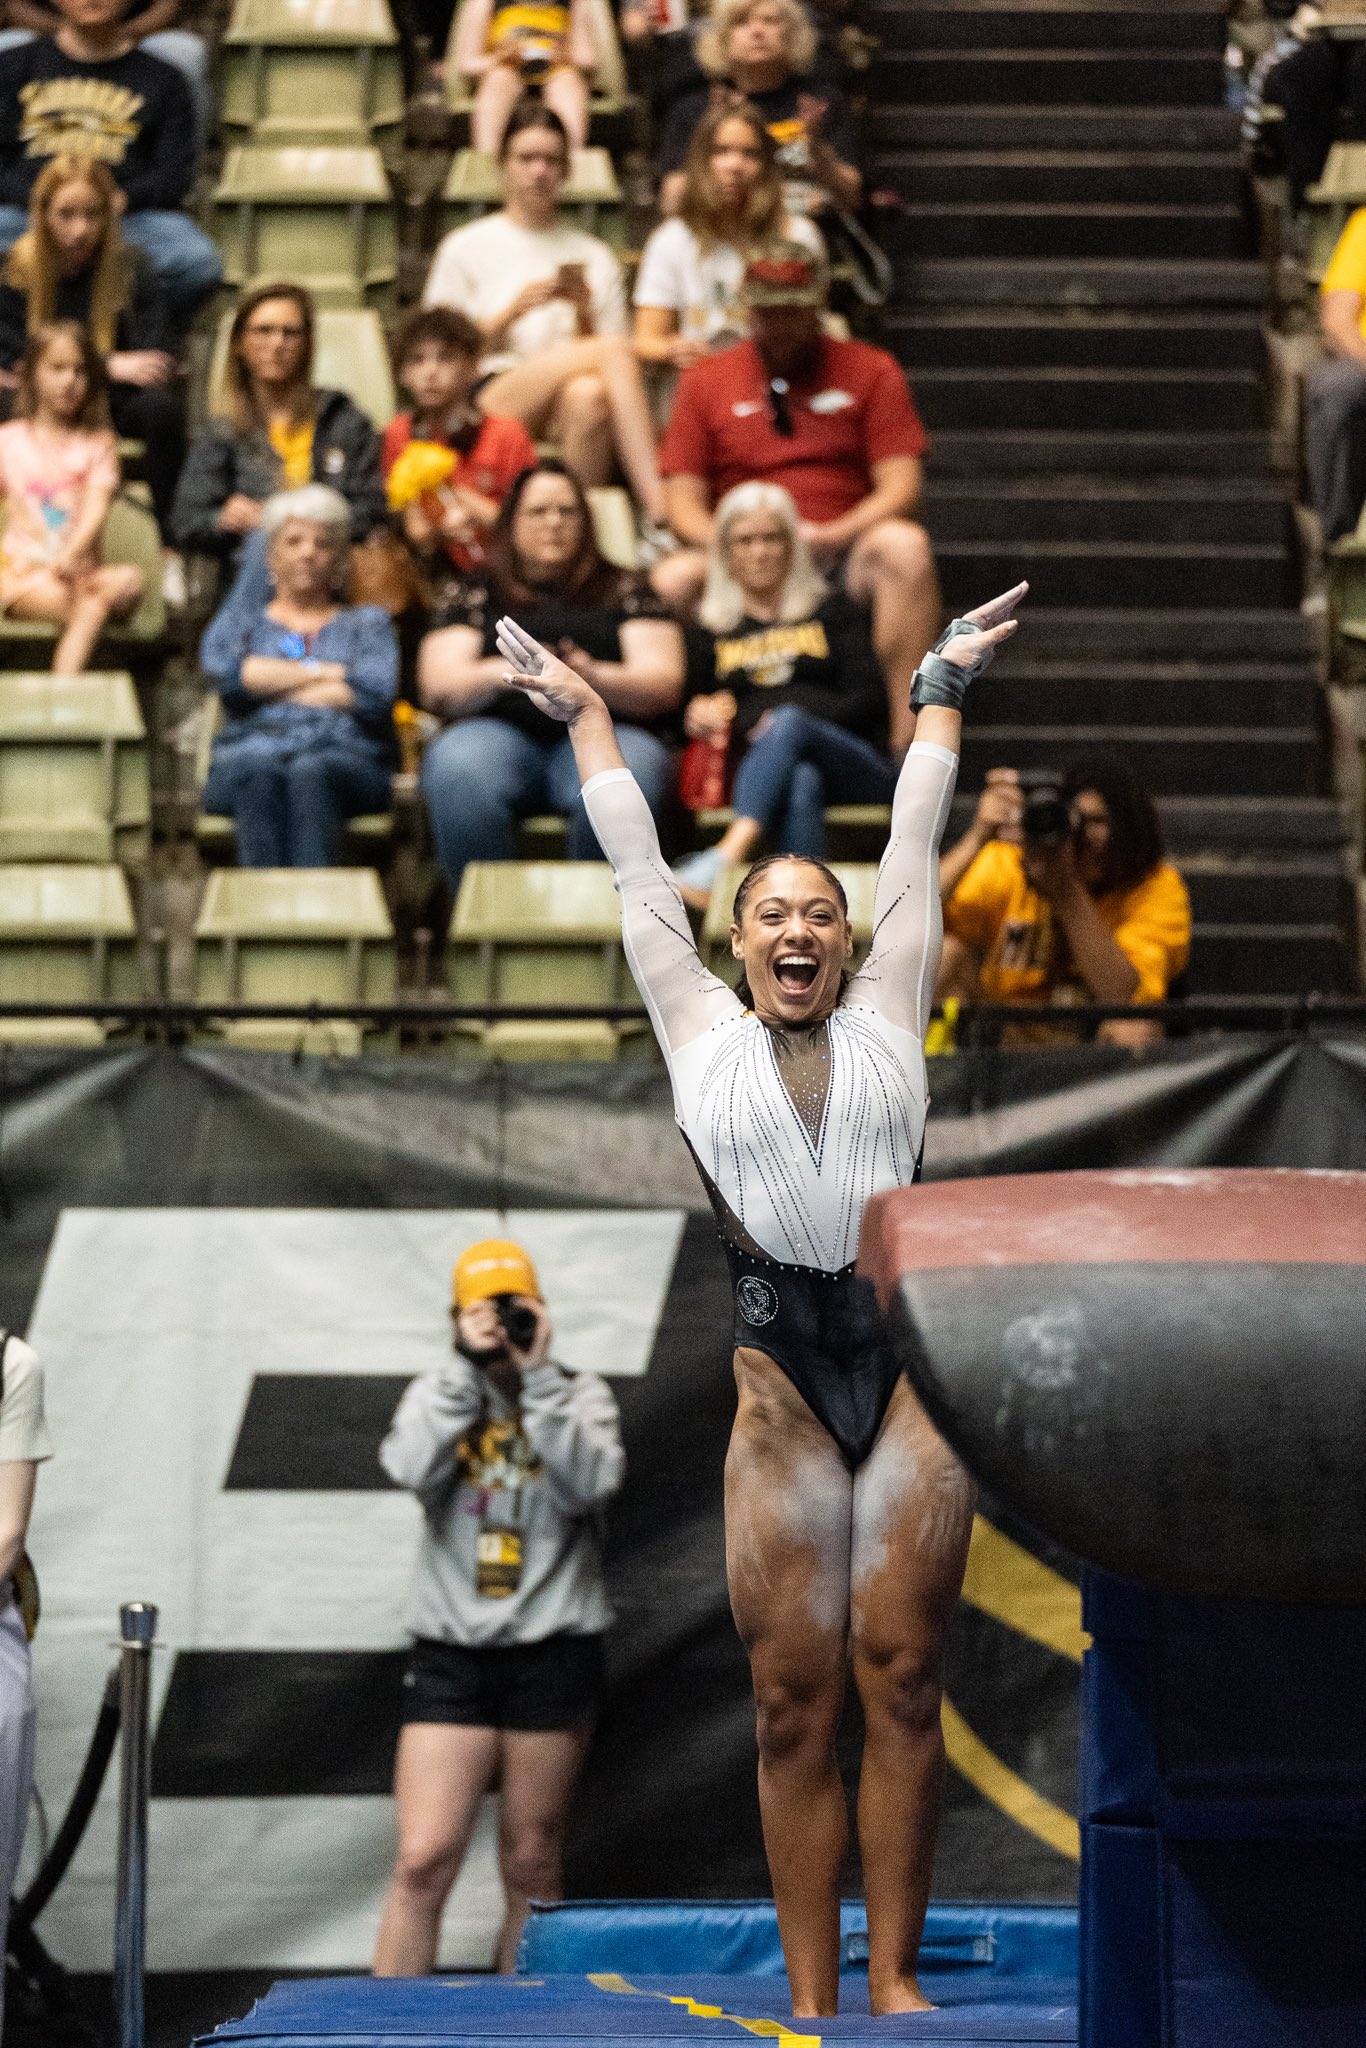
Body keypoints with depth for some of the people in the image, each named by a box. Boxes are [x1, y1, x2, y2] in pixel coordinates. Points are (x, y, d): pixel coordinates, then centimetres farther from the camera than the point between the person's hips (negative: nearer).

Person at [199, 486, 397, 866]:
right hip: (253, 752, 0)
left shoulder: (367, 622, 24)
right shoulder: (243, 616, 27)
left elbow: (376, 692, 2)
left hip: (346, 757, 0)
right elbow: (220, 669, 2)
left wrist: (270, 685, 5)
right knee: (259, 775, -38)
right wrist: (323, 673, 2)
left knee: (310, 773, -38)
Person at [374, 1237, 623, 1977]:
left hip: (552, 1655, 0)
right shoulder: (437, 1395, 8)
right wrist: (470, 1365, -12)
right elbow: (412, 1467, -13)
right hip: (452, 1655, 0)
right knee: (422, 1860, -9)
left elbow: (592, 1484, -14)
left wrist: (537, 1377, -13)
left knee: (531, 1868, 6)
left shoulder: (578, 1396, 6)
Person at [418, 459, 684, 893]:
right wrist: (500, 674, -13)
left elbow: (664, 686, 9)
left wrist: (595, 677, -12)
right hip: (499, 727, 0)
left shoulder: (623, 592, 22)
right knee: (458, 775, -36)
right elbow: (438, 689, 10)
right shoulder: (477, 596, 23)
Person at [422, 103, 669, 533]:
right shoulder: (466, 248, 15)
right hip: (493, 399, -2)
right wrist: (514, 310, -5)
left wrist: (584, 313, -3)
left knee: (587, 396, -39)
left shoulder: (593, 257, 23)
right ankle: (657, 508, -40)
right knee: (615, 351, -31)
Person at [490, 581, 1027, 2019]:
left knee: (902, 1675, -1)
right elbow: (639, 875, 24)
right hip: (779, 1373, 0)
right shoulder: (702, 1032, 13)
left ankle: (893, 1978, 2)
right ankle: (810, 2002, 0)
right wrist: (585, 715, 35)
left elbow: (914, 851, 25)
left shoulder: (886, 1017, 14)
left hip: (909, 1357, 1)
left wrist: (941, 693, 36)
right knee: (794, 1695, -1)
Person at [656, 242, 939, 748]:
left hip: (845, 557, 0)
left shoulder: (869, 370, 10)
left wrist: (833, 536, -17)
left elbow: (900, 487, 1)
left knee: (904, 545, -34)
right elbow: (684, 503, 7)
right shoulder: (705, 381, 12)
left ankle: (909, 738, -35)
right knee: (673, 579, -32)